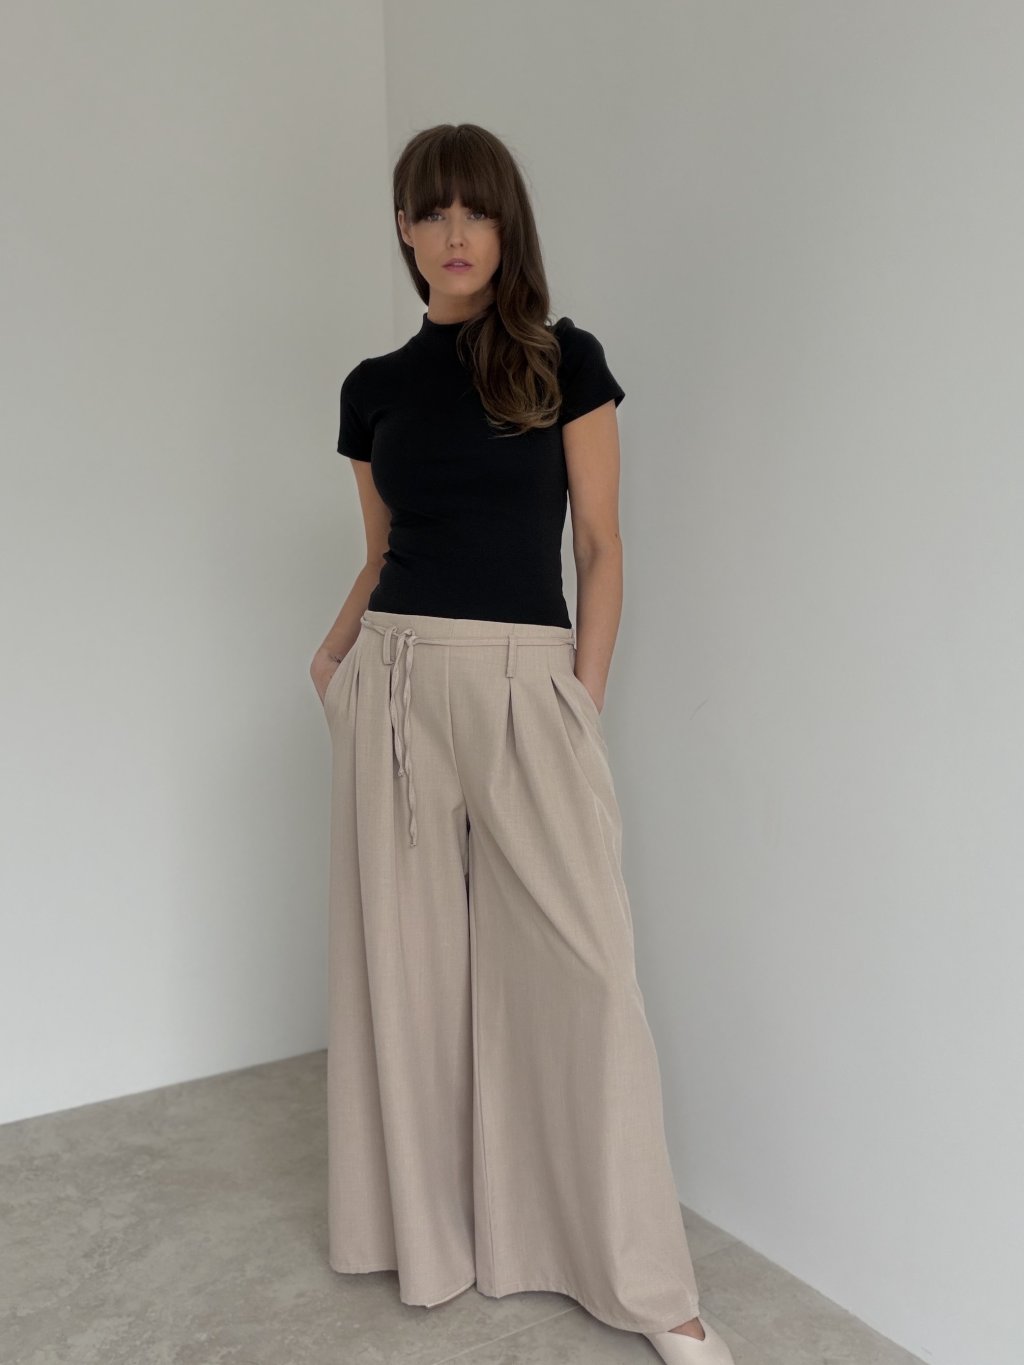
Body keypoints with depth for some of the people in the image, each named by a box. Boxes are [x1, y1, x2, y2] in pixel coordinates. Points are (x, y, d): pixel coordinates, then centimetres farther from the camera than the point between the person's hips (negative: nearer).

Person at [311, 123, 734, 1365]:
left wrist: (582, 702, -5)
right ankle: (427, 1230, 29)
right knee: (410, 956, 9)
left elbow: (600, 548, 1)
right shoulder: (374, 386, 11)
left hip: (530, 683, -3)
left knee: (579, 966, -4)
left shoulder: (566, 363, 3)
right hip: (397, 683, 3)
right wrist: (338, 653, 0)